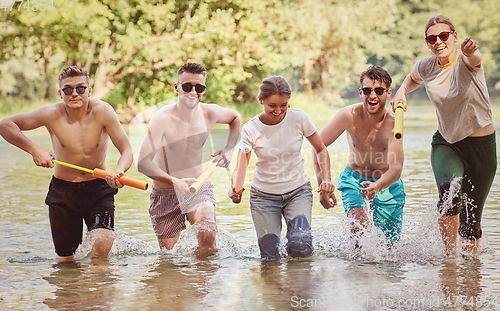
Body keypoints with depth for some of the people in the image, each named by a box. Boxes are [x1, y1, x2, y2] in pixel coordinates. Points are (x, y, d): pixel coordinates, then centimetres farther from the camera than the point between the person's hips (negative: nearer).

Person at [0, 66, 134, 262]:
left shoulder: (102, 111, -15)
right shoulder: (53, 114, -14)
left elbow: (127, 151, -16)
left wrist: (119, 171, -38)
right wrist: (34, 150, -19)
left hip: (98, 189, -1)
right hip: (63, 190, 1)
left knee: (104, 242, -24)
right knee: (65, 259, 6)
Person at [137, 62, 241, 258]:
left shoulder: (210, 113, -6)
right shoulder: (163, 118, -21)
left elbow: (235, 118, 20)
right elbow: (143, 163, -30)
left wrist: (229, 149, 6)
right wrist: (174, 181, -43)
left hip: (199, 189, 2)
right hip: (166, 193, -2)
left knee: (207, 237, -26)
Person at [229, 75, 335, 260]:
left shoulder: (299, 119, -12)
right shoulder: (251, 129, -14)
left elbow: (321, 150, 1)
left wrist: (326, 179, -14)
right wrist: (235, 188, -39)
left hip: (298, 191, 0)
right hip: (264, 195, 0)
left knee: (300, 247, -21)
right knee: (270, 257, -4)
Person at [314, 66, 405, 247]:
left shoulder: (393, 123, -26)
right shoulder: (349, 115, -21)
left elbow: (396, 168, -34)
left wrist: (377, 186, -53)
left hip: (386, 184, 0)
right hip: (354, 178, 0)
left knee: (388, 245, 4)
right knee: (360, 222, -27)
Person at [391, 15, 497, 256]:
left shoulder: (464, 60, -18)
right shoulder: (425, 67, -4)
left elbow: (474, 59, -45)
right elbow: (413, 79, 21)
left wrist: (471, 52, -69)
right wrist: (401, 91, 1)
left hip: (480, 145, -2)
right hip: (446, 143, 2)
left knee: (471, 216, 5)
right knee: (450, 192, -29)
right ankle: (450, 256, -18)